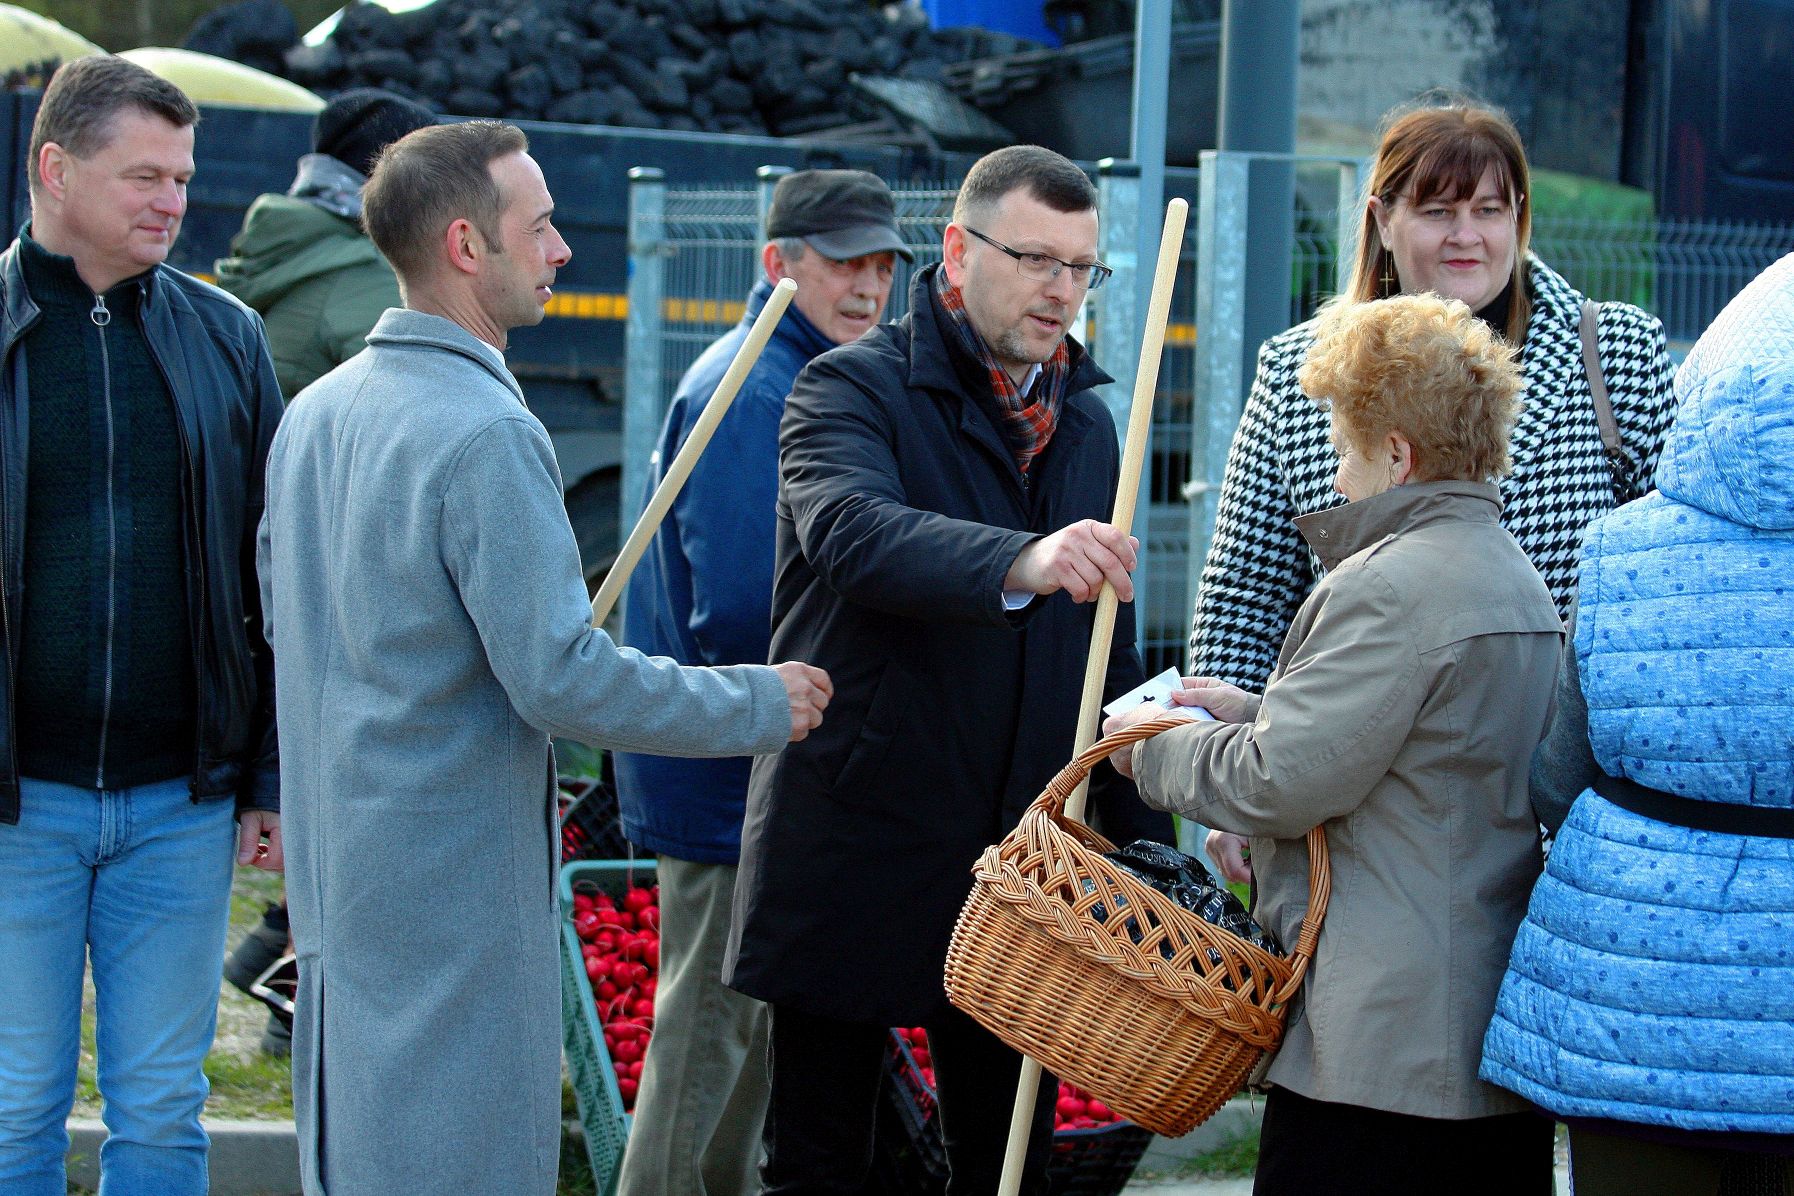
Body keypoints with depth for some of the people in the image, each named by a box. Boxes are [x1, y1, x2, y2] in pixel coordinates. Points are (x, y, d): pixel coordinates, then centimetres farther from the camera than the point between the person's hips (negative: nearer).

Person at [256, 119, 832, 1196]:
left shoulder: (315, 411, 9)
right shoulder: (486, 433, -20)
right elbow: (562, 679, -21)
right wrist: (762, 703, -11)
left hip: (338, 867, 9)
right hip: (457, 884, -9)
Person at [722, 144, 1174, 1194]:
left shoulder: (1087, 422, 13)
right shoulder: (855, 389, -6)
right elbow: (850, 531, -29)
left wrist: (1145, 842, 12)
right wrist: (1022, 563, -46)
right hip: (858, 855, -5)